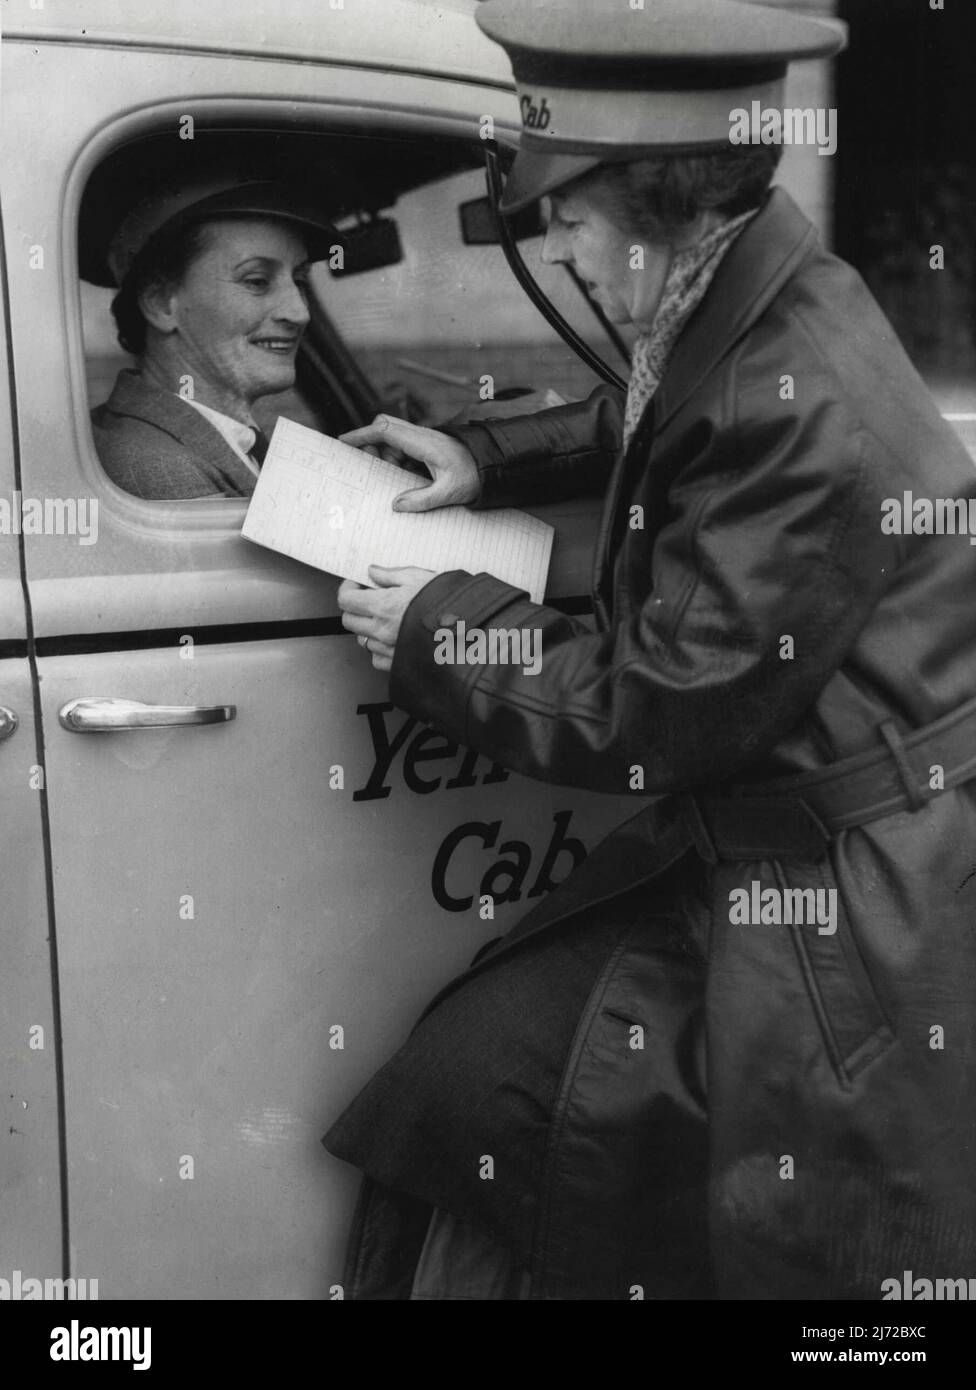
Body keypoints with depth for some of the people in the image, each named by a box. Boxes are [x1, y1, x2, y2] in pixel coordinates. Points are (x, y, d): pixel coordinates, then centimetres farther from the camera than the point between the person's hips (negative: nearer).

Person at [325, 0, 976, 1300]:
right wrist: (486, 457, 12)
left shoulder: (795, 407, -27)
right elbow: (650, 424, 25)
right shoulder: (751, 294, 0)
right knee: (473, 1081, 6)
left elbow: (660, 711, -21)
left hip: (852, 909, -8)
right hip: (745, 843, 9)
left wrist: (438, 628, -9)